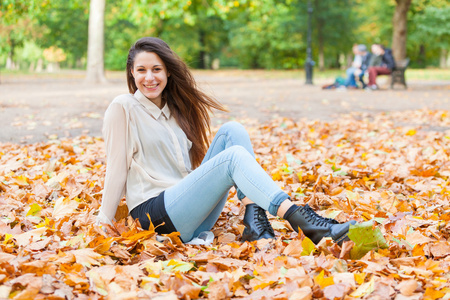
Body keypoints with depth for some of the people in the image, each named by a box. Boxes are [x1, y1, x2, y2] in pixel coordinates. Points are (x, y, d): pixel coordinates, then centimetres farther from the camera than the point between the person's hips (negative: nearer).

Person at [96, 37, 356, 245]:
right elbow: (117, 169, -2)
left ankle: (255, 222, -25)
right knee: (234, 156, -25)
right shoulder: (123, 108, -2)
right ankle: (302, 221, -43)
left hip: (192, 217, 7)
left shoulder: (175, 109, 18)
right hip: (154, 213, -7)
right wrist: (104, 224, -1)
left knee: (232, 131, -10)